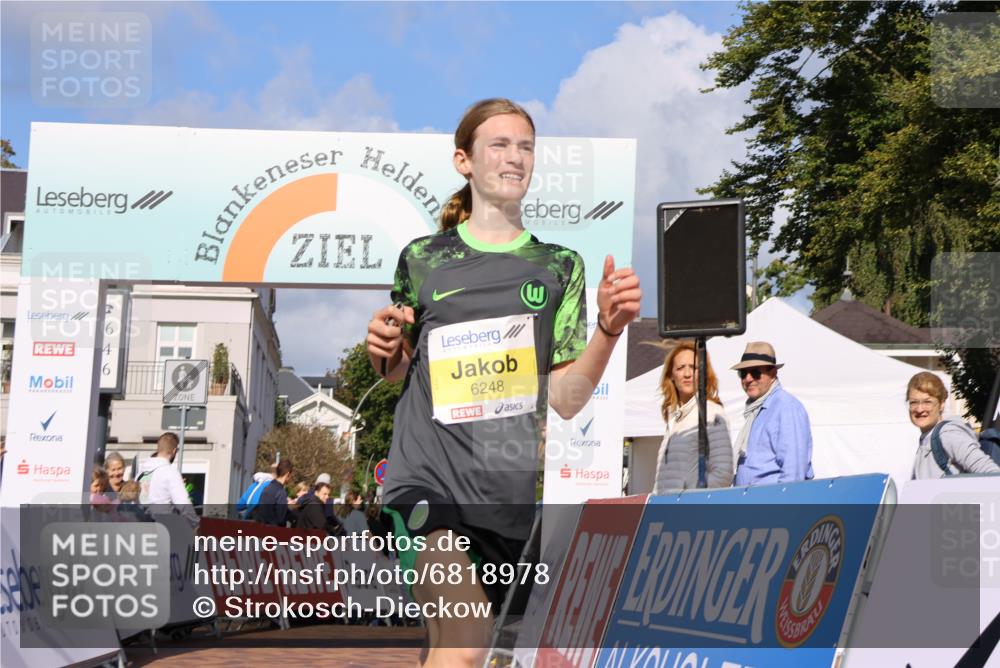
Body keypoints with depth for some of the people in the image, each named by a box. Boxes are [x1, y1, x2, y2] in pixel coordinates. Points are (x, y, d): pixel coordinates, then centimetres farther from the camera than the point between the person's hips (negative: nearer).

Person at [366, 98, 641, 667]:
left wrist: (611, 328, -12)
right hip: (429, 475, -2)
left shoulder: (560, 267, 9)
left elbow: (566, 399, 3)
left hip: (511, 486, 2)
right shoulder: (422, 260, 7)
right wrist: (385, 351, -3)